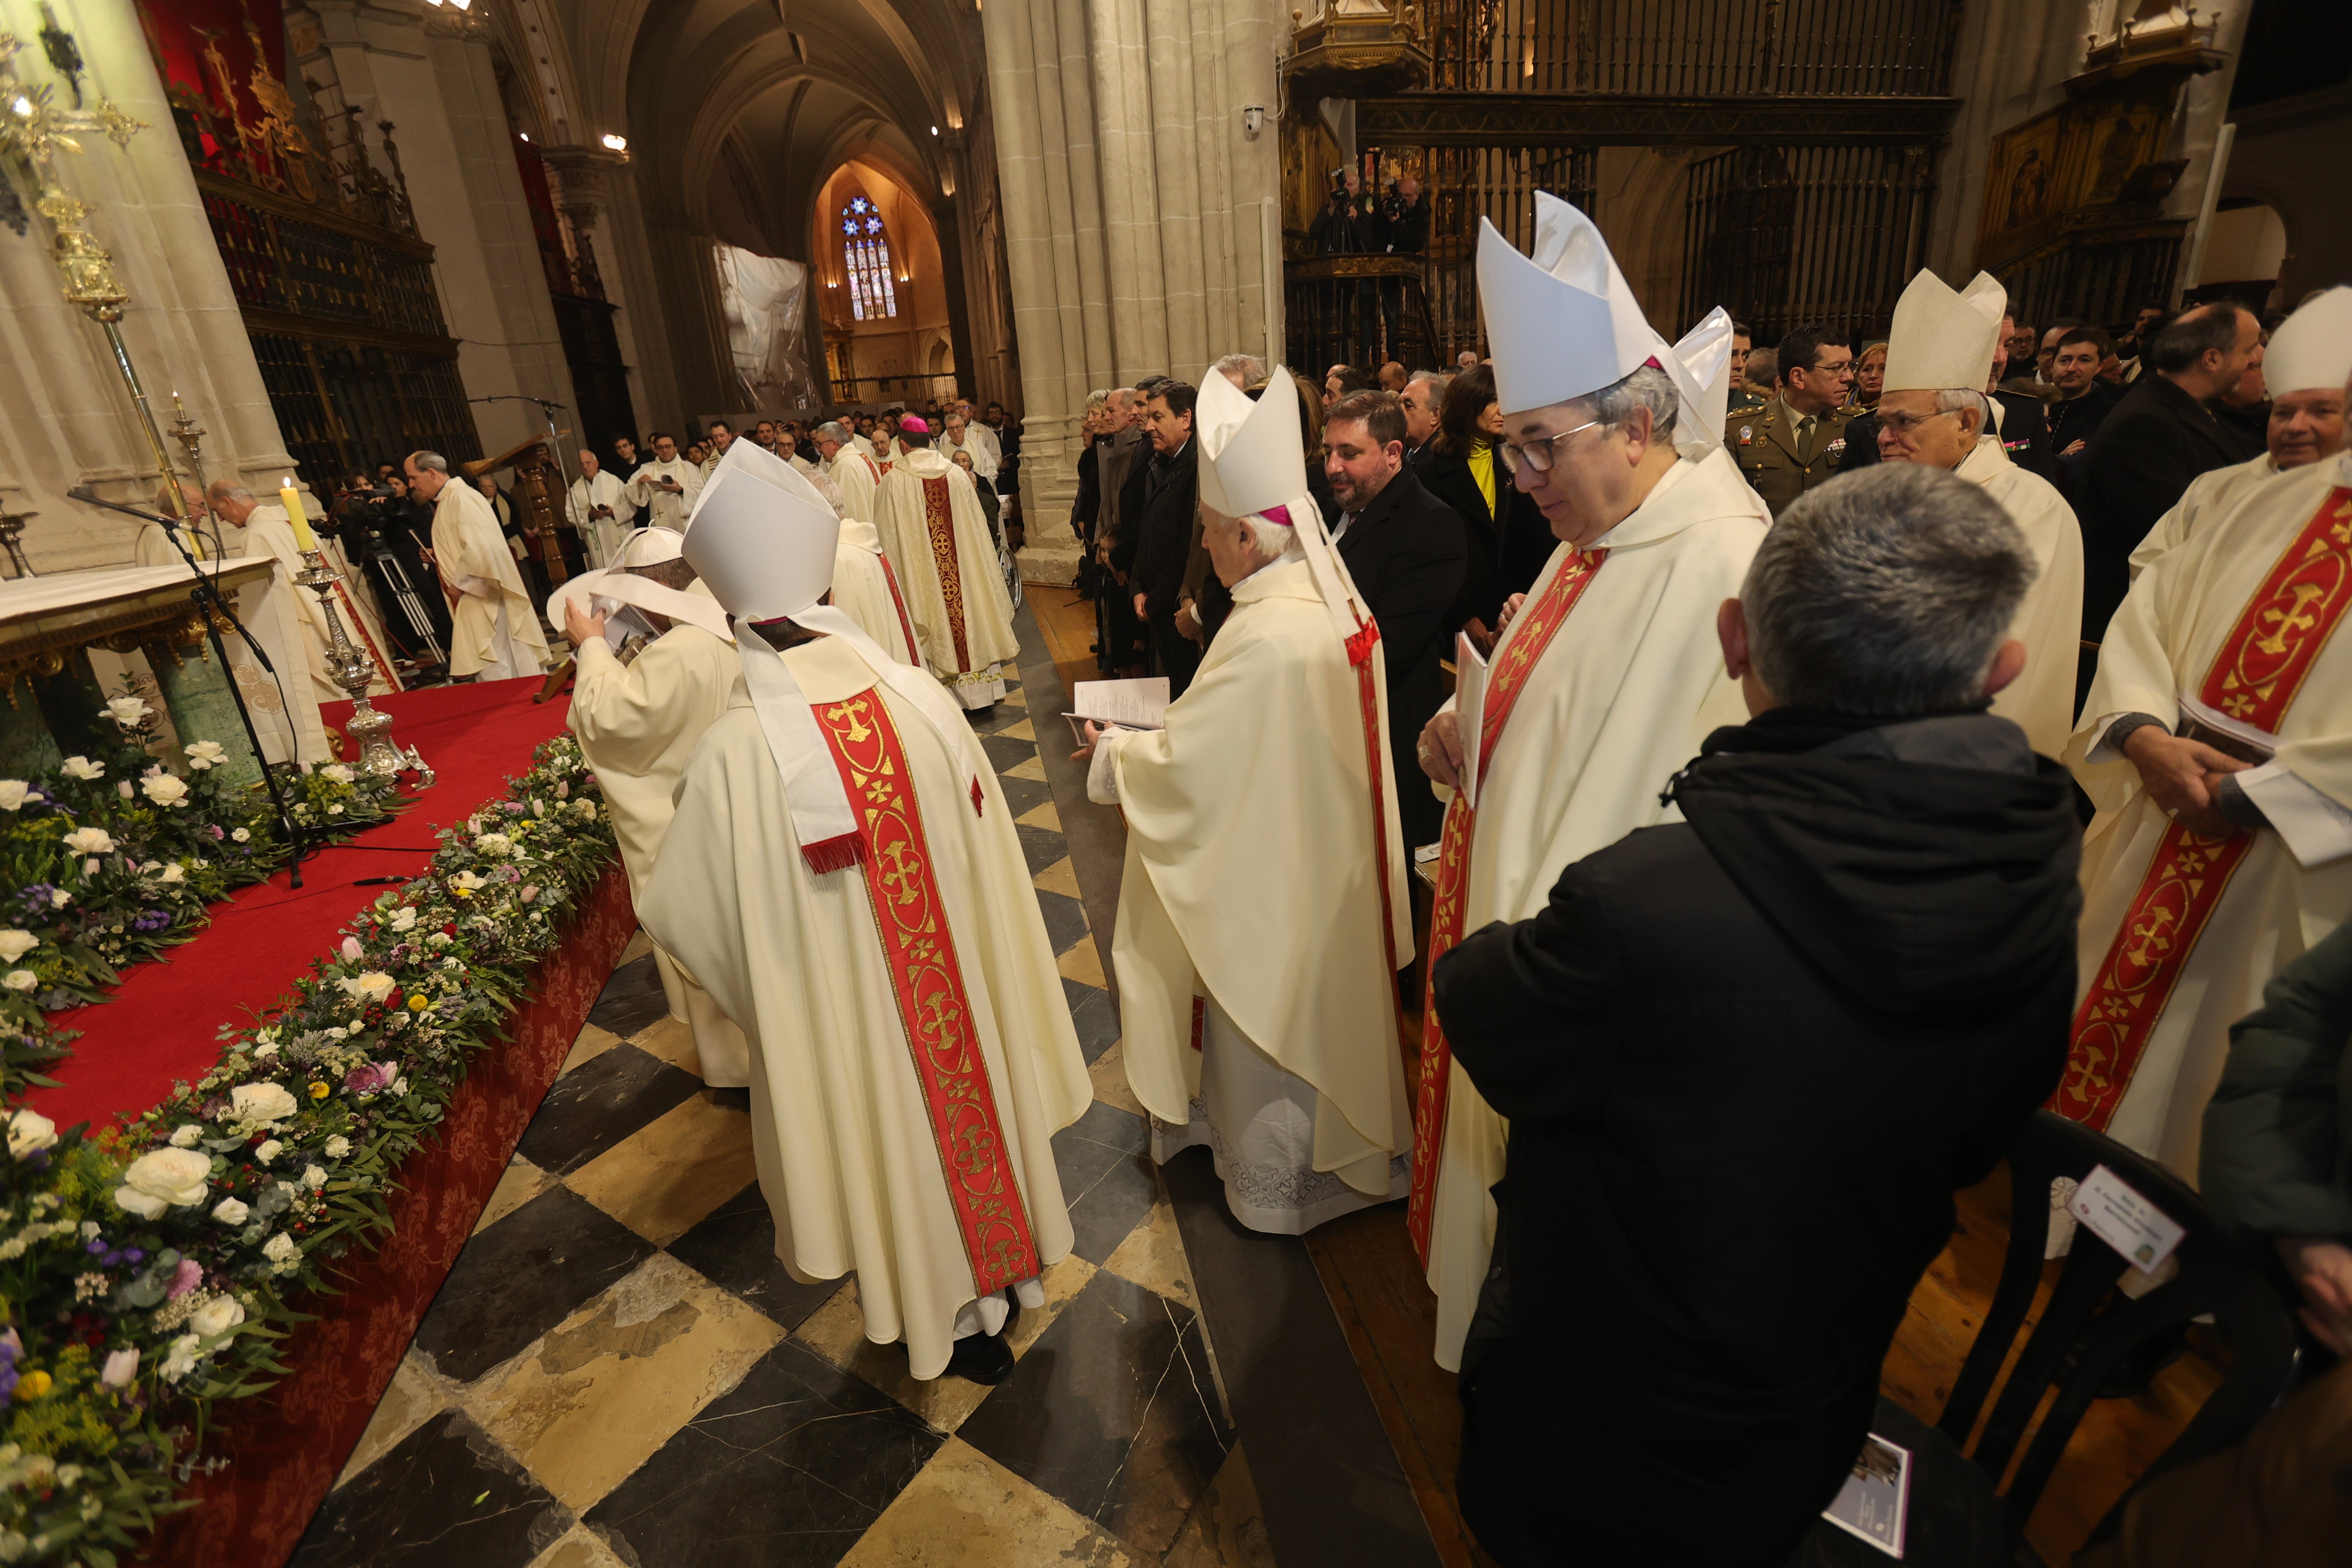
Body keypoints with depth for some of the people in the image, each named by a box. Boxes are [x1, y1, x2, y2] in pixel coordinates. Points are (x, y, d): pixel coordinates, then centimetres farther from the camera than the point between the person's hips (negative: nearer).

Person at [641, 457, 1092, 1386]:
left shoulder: (735, 753, -24)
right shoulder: (920, 697, -16)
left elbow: (683, 915, -11)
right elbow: (987, 847, -5)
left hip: (845, 1008, -2)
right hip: (964, 983, 3)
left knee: (900, 1128, 20)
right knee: (971, 1083, 25)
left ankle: (952, 1313, 43)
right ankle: (1007, 1264, 49)